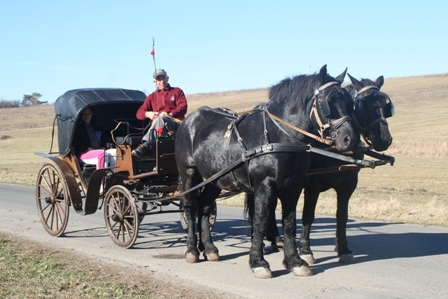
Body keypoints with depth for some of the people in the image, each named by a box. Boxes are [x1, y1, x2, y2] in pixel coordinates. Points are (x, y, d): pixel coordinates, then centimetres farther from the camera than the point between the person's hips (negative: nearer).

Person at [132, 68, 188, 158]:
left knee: (160, 119, -37)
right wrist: (148, 114, -10)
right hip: (158, 128, 3)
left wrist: (170, 114, -19)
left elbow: (183, 107, 1)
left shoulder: (177, 91, 19)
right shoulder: (152, 97, 26)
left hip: (177, 125, -3)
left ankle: (146, 145, -50)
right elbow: (139, 113, 17)